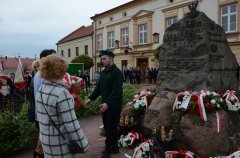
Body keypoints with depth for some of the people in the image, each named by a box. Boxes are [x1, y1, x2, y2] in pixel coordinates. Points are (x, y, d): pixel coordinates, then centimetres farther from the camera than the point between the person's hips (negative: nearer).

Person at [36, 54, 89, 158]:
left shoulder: (41, 89, 1)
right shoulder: (62, 92, -25)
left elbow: (40, 115, 9)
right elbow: (71, 123, -24)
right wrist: (82, 144, -16)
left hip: (45, 138, 8)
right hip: (60, 141, -8)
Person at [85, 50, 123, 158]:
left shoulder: (117, 72, -14)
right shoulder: (103, 72, 12)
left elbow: (116, 90, -23)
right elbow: (98, 87, 16)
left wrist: (108, 103, -30)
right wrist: (91, 98, 7)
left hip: (113, 106, -8)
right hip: (105, 105, 8)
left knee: (111, 128, 2)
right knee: (108, 127, 15)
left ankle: (108, 149, 17)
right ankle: (114, 147, 30)